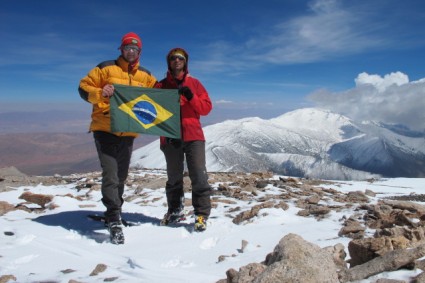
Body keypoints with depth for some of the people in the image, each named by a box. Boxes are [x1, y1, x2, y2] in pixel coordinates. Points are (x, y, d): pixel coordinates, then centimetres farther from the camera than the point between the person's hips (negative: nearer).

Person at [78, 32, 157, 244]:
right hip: (105, 129, -4)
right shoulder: (106, 68, 1)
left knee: (121, 176, 12)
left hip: (128, 132, 5)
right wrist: (100, 93, -20)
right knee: (110, 174, -15)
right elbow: (84, 87, 0)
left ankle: (113, 215, 27)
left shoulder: (145, 75, 12)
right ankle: (114, 221, -13)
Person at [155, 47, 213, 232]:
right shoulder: (161, 85, 10)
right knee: (174, 178, 11)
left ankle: (201, 214, 0)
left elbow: (207, 108, 5)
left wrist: (191, 97, -12)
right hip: (170, 138, 1)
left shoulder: (194, 83, 10)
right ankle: (175, 211, 25)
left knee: (199, 177, -7)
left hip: (193, 136, -1)